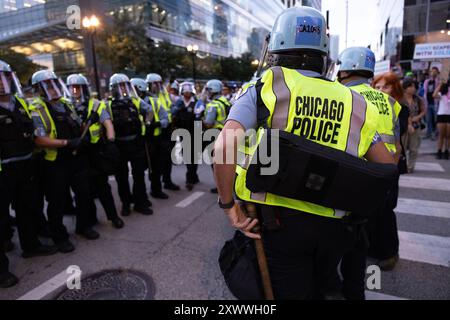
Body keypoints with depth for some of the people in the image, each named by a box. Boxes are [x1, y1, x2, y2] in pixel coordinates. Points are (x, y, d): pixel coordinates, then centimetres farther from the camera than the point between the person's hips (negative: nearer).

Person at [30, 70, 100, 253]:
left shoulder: (67, 104, 11)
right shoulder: (37, 110, -11)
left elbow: (79, 127, 23)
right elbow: (39, 140, -22)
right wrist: (67, 143, -25)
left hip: (78, 158, 7)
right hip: (56, 163, -6)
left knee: (84, 193, 16)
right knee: (57, 201, 5)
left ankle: (83, 226, 36)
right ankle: (59, 236, 22)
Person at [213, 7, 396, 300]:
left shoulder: (265, 88, -7)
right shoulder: (351, 101, 5)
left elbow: (224, 149, -19)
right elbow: (386, 164, 8)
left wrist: (229, 205, -9)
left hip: (281, 221, -3)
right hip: (333, 226, 4)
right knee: (322, 289, 29)